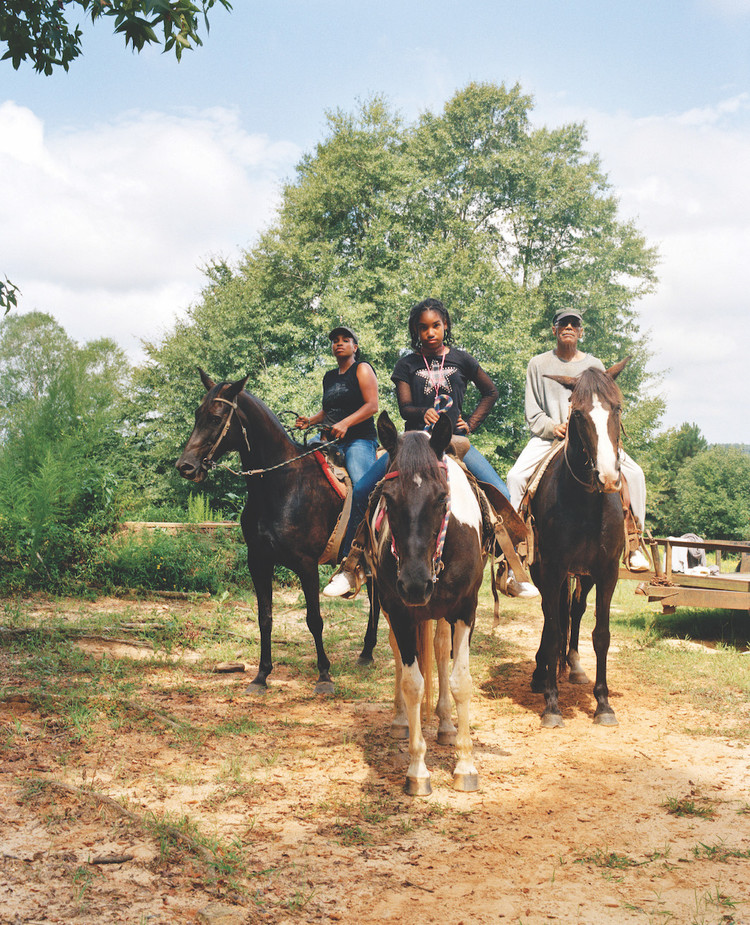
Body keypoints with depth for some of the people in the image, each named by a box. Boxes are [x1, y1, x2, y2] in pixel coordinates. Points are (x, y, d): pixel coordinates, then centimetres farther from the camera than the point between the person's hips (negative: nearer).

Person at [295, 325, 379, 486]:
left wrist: (345, 423, -21)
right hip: (331, 440, 7)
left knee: (361, 485, -30)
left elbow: (372, 406, -9)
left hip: (360, 438, -7)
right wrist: (309, 421, 10)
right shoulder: (329, 376, 22)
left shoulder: (362, 368, 3)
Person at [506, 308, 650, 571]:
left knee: (634, 473, -19)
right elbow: (532, 413, 7)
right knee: (515, 476, -27)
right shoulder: (538, 364, 10)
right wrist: (554, 428, -12)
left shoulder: (594, 365, 13)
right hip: (548, 437, -1)